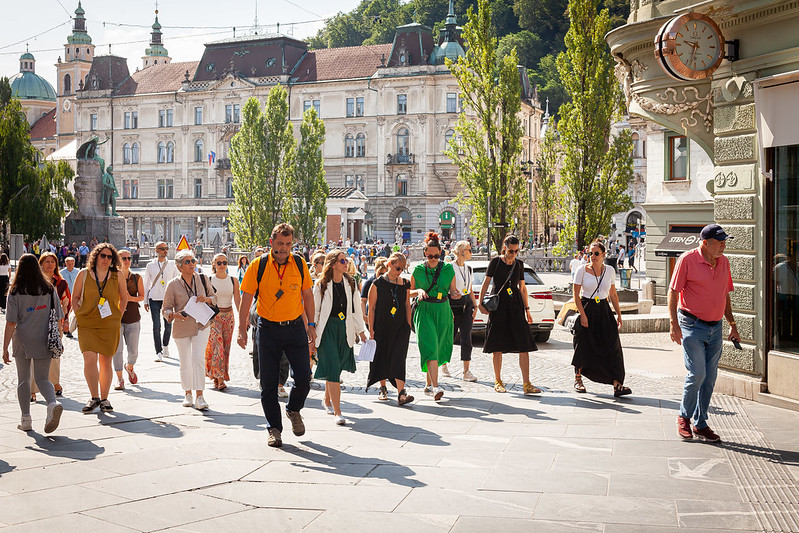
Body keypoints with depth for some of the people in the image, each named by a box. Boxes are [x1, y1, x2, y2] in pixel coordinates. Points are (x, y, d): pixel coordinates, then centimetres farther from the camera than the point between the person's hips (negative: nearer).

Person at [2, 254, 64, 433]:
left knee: (23, 379, 13)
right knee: (42, 378, 8)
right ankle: (53, 403, -21)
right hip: (43, 342, 2)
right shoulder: (49, 289, 0)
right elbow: (58, 318, 3)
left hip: (22, 342, -1)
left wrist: (5, 347, -6)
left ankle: (26, 419, 14)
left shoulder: (15, 292, -7)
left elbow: (11, 322, -10)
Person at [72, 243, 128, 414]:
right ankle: (94, 398, 1)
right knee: (90, 359, -13)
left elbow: (123, 298, 17)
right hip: (87, 324, -1)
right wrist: (79, 315, 0)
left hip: (110, 325, 1)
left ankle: (104, 399, 17)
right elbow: (75, 298, 11)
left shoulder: (117, 276, 5)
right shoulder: (84, 274, 3)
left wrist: (118, 317, 8)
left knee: (106, 362, 5)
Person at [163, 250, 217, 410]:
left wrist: (207, 299, -12)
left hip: (201, 325, 0)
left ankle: (199, 396, -13)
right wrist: (174, 314, -25)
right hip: (182, 328, 0)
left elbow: (214, 297, 12)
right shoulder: (173, 285, -7)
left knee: (198, 358, -15)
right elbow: (165, 309, -3)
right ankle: (187, 394, 29)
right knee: (185, 363, 8)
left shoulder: (202, 279, 0)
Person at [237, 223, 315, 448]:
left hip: (295, 328, 1)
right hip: (268, 330, -1)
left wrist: (311, 325, 7)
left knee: (304, 379, -4)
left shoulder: (299, 263, 0)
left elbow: (307, 295, 9)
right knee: (268, 383, 3)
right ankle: (274, 428, 17)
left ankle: (293, 410, 26)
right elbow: (246, 297, -2)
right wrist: (242, 328, -6)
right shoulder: (258, 265, -6)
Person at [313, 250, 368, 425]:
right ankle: (337, 413, -12)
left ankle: (327, 401, 35)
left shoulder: (350, 283, 8)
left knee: (336, 369, 11)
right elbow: (314, 310, -3)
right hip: (327, 329, -4)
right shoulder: (321, 285, -5)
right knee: (333, 370, -10)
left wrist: (361, 330, 14)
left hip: (345, 329, 4)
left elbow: (355, 308, 15)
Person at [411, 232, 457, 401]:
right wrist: (419, 291, -10)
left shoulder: (448, 269, 3)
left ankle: (429, 384, 25)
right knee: (430, 348, -15)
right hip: (425, 311, -2)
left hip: (443, 312, 2)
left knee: (439, 348, 8)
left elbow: (453, 290, 8)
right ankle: (435, 387, -22)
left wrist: (455, 293, -15)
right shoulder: (418, 270, 1)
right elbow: (409, 291, 11)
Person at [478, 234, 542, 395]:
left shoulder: (519, 264, 10)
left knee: (524, 345, -6)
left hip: (515, 305, 3)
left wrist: (527, 309, 15)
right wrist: (480, 303, -10)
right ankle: (498, 381, 16)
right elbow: (486, 283, -1)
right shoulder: (496, 262, -1)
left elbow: (522, 288, 16)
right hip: (498, 305, -3)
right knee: (498, 345, 2)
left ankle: (526, 384, -6)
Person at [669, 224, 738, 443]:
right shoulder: (687, 260, -10)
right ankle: (684, 417, 11)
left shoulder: (723, 262, 9)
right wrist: (674, 324, -15)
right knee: (697, 374, -11)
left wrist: (732, 324, 17)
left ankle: (700, 424, 19)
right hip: (692, 326, -6)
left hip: (715, 327, 6)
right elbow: (673, 292, -8)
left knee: (710, 377, 7)